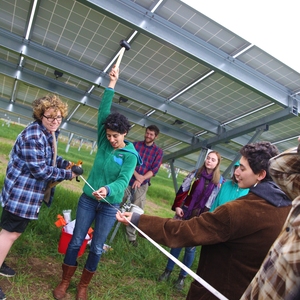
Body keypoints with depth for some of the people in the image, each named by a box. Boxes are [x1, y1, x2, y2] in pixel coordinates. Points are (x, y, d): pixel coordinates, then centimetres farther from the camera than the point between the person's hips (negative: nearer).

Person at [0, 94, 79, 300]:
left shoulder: (50, 133, 5)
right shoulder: (33, 135, -27)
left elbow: (51, 157, 17)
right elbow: (40, 169, -28)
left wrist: (66, 163, -2)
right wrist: (67, 174, -20)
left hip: (29, 193, 10)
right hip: (22, 193, -10)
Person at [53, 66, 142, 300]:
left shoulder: (130, 156, -10)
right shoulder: (104, 143, -2)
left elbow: (123, 180, -22)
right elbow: (103, 112, -8)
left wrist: (108, 189, -43)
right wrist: (112, 83, -12)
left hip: (110, 206, -2)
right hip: (88, 199, 2)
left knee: (97, 247, 10)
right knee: (76, 241, 11)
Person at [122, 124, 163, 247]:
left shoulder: (158, 152, 2)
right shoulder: (135, 144, 3)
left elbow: (154, 170, -6)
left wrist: (141, 179, -19)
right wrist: (136, 175, -19)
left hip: (142, 185, 0)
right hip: (128, 180, 1)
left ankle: (131, 237, 20)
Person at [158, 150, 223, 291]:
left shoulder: (219, 181, -2)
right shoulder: (195, 174, -1)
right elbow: (182, 191, 1)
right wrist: (177, 206, -7)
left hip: (201, 218, -1)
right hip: (184, 213, 1)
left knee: (191, 247, 8)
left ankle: (182, 276, 24)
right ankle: (168, 270, 27)